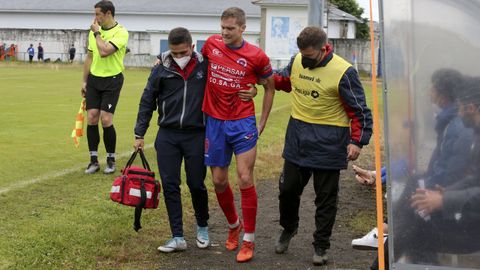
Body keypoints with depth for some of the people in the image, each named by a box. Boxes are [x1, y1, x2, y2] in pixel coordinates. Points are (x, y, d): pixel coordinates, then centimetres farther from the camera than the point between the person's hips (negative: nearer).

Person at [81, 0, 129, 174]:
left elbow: (104, 52, -26)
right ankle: (94, 160, 8)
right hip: (94, 79, 6)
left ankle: (111, 160, 7)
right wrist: (84, 81, 15)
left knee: (106, 120, -10)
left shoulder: (121, 33, -11)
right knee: (91, 118, -2)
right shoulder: (94, 31, 10)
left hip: (112, 80, -5)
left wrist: (97, 33, -13)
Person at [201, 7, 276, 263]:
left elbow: (270, 87, 5)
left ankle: (249, 240, 5)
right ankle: (234, 225, 35)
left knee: (245, 179, -8)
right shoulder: (211, 44, -1)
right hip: (214, 122, 3)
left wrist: (262, 122, 5)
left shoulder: (256, 56, -9)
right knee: (219, 181, 9)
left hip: (242, 122, -3)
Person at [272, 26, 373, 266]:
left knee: (325, 197, 6)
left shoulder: (343, 72, -17)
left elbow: (359, 111, -11)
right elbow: (285, 80, 22)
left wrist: (357, 141, -18)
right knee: (288, 188, 15)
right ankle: (288, 228, 41)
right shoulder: (296, 61, 0)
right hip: (297, 138, 5)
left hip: (327, 144, -5)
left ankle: (321, 246, 20)